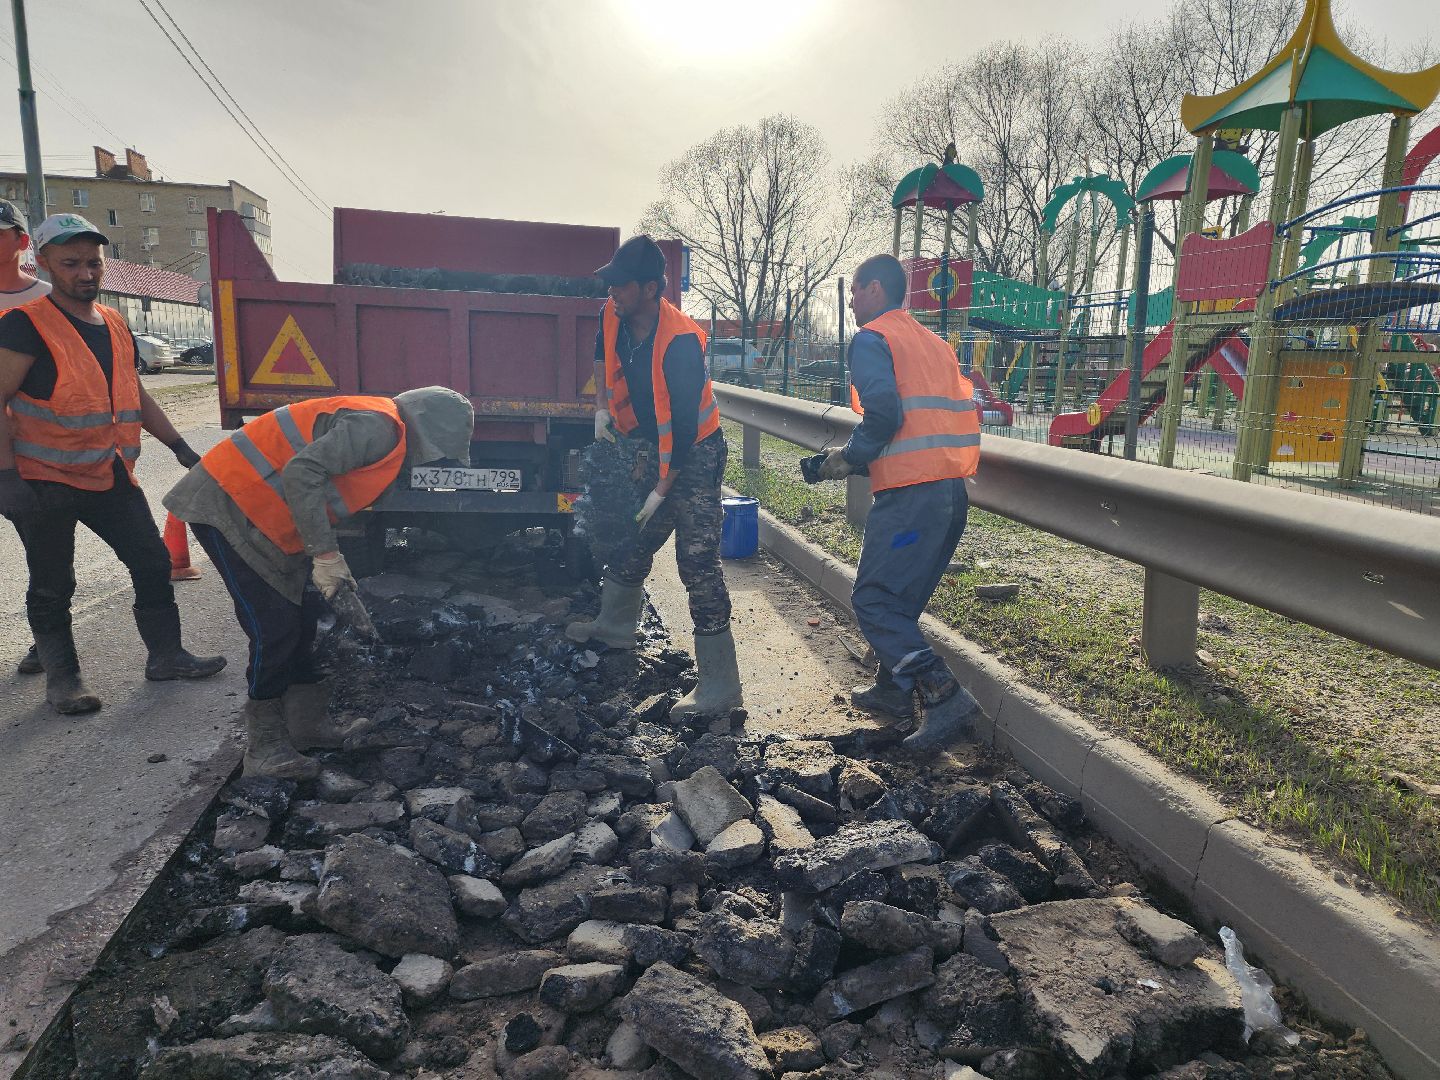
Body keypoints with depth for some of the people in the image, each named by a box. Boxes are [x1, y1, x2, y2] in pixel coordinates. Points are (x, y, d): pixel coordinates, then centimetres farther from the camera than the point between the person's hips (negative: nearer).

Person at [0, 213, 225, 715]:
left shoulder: (115, 325, 10)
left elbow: (135, 398, 19)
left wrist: (180, 447, 14)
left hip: (110, 476, 6)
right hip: (44, 483, -6)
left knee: (153, 563, 7)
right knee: (52, 587, 6)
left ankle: (165, 655, 20)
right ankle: (62, 677, 21)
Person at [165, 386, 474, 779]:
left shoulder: (391, 445, 11)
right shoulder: (379, 426, -21)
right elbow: (301, 473, -32)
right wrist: (325, 554, -28)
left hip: (265, 521, 10)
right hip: (226, 506, -10)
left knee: (306, 617, 12)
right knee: (275, 629, -9)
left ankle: (308, 724, 25)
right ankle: (263, 750, 5)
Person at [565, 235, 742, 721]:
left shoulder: (680, 342, -29)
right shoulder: (614, 316, -5)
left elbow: (684, 425, -27)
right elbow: (603, 353, 19)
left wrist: (661, 491, -23)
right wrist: (602, 408, 7)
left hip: (695, 453, -8)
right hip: (655, 449, 8)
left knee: (697, 562, -13)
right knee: (633, 541, 21)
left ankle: (721, 688, -9)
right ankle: (615, 626, 45)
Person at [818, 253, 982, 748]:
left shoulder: (872, 338, -3)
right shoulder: (931, 341, 22)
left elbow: (883, 414, -20)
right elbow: (963, 412, 18)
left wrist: (850, 457, -2)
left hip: (910, 493, -9)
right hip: (953, 488, 9)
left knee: (872, 600, -1)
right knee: (903, 596, 21)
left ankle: (945, 696, -7)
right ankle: (893, 689, 31)